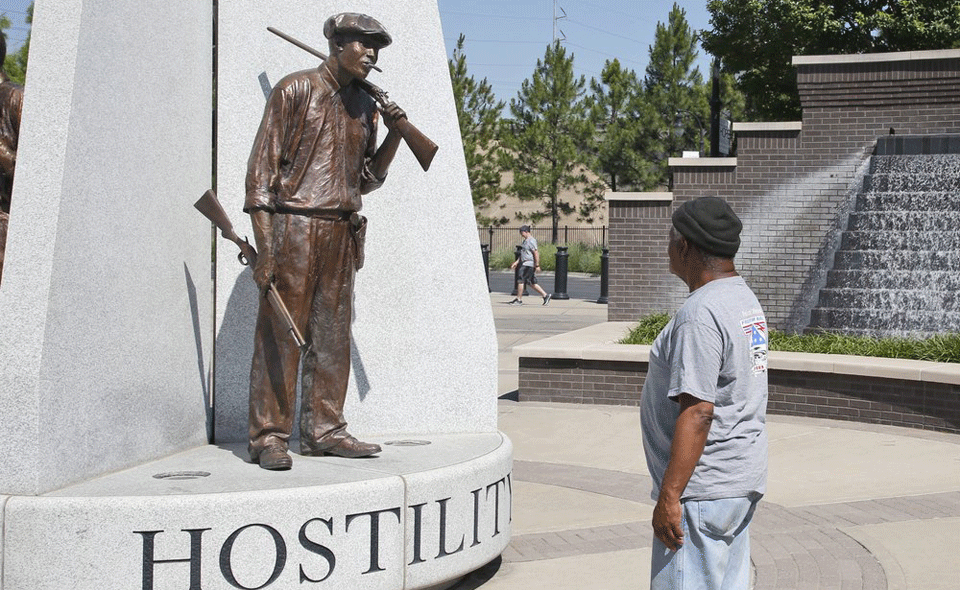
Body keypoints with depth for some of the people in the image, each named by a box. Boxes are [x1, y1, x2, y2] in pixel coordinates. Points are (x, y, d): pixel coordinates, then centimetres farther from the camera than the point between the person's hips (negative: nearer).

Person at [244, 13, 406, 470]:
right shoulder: (295, 90, -2)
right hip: (293, 227, -6)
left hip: (341, 233, 6)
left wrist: (394, 136, 5)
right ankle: (269, 436, -1)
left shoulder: (365, 106, 16)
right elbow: (262, 165, -6)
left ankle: (323, 430, 15)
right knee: (280, 336, -6)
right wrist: (264, 245, -14)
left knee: (333, 337, 7)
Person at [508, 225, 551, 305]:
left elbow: (536, 253, -18)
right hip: (525, 264, 10)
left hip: (529, 264, -10)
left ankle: (519, 300, -3)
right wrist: (516, 262, 21)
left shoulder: (531, 241, -14)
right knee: (532, 283, 10)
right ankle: (545, 295, 13)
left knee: (520, 280, -8)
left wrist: (537, 265, -21)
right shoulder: (526, 240, 17)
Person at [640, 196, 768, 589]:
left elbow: (697, 412, -25)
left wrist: (669, 497, -22)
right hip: (742, 481, 10)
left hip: (702, 490, -10)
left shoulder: (701, 314, -20)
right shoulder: (746, 299, 12)